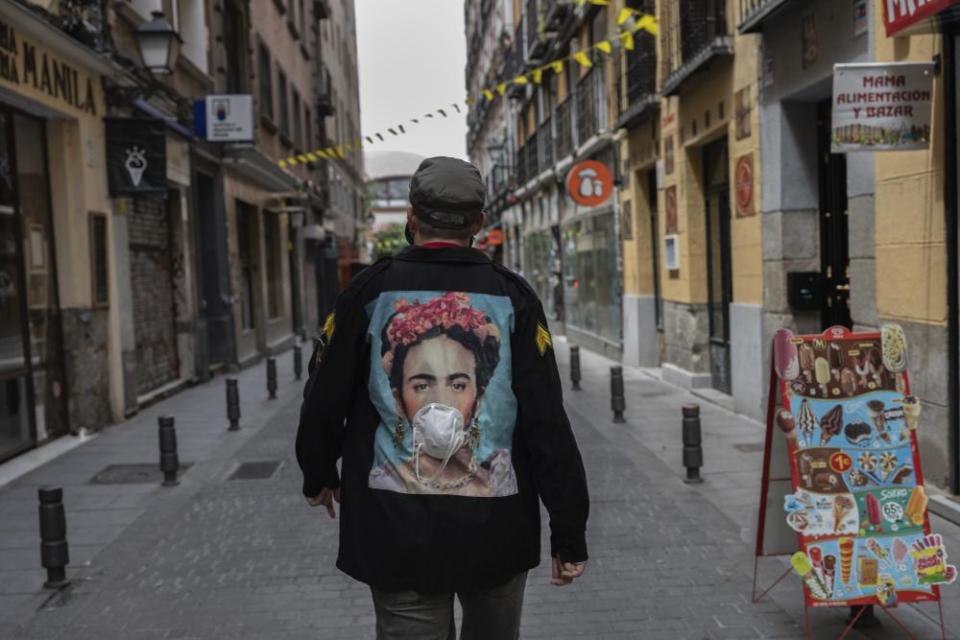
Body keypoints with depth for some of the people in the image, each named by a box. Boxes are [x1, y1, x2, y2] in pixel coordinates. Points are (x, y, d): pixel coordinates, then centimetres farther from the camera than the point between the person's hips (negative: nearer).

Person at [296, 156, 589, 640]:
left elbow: (324, 401, 3)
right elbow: (548, 421, -7)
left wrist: (319, 477, 23)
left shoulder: (371, 290, -4)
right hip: (497, 528, 1)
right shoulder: (511, 296, -4)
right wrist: (570, 533, 1)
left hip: (396, 532, 0)